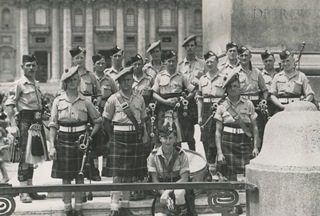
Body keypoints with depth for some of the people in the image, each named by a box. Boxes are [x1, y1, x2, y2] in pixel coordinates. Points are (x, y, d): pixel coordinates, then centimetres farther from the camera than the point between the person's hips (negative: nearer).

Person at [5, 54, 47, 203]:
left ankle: (30, 188, 22)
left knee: (32, 156, 13)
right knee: (24, 157, -7)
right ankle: (23, 192, -2)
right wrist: (13, 124, -23)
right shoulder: (18, 84, -7)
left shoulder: (36, 84, 16)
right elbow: (9, 105, -14)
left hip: (37, 123, 8)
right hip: (25, 122, -8)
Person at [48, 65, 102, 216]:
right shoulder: (58, 101, 1)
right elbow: (53, 126, 1)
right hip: (63, 140, 0)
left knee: (79, 175, 5)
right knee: (66, 176, 4)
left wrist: (90, 136, -3)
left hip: (80, 140, 0)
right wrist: (52, 146, -6)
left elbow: (98, 121, 10)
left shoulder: (85, 102, 2)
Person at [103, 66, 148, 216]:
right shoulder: (114, 99, -2)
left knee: (129, 174, 9)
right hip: (119, 138, -4)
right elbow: (106, 121, 3)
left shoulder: (139, 99, 8)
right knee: (117, 174, -8)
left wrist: (140, 134, 7)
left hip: (135, 138, 4)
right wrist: (112, 136, -2)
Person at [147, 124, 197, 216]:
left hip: (178, 185, 0)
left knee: (179, 193, -38)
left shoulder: (181, 154, -8)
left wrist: (167, 191, -24)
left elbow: (184, 179, -12)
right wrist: (164, 194, -23)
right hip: (161, 188, 1)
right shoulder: (153, 156, -6)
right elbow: (155, 180, -7)